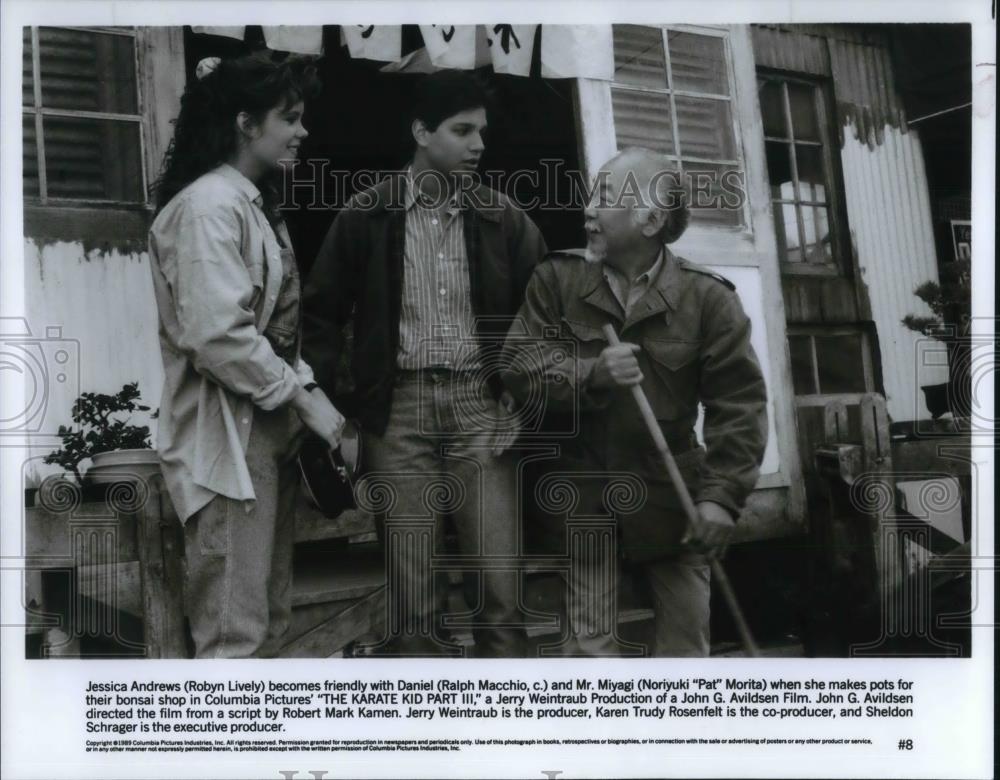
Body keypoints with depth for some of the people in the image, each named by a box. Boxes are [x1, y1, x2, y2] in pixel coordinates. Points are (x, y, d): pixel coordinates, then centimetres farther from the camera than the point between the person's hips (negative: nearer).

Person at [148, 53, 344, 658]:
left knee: (268, 619, 15)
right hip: (229, 436, -10)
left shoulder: (255, 202, 16)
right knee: (234, 631, -6)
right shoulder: (208, 205, -14)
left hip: (269, 427, 10)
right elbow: (218, 334, -23)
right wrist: (306, 398, -16)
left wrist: (307, 394, 5)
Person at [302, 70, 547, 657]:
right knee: (412, 587, 3)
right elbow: (324, 314, 7)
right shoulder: (367, 215, 3)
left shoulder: (503, 218, 7)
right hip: (399, 409, -1)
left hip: (482, 407, 1)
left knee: (499, 580, 0)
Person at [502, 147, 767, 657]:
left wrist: (721, 495, -16)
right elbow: (517, 362, -6)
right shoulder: (556, 279, 0)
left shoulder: (707, 298, -5)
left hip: (669, 495, 0)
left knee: (685, 644, 10)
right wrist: (589, 375, -24)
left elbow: (740, 403, -8)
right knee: (590, 647, 2)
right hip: (583, 493, 0)